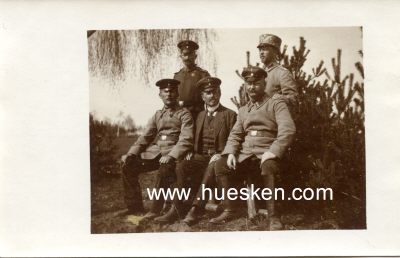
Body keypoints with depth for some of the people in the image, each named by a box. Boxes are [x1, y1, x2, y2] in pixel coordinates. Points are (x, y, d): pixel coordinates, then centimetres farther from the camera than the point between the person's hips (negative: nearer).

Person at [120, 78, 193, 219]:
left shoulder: (184, 114, 3)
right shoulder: (157, 115, 21)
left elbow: (186, 140, -9)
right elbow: (145, 137, 16)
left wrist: (171, 156, -25)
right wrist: (131, 154, -1)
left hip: (173, 153, -6)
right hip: (154, 152, 6)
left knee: (163, 172, -35)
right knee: (128, 166, -11)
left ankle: (155, 211, -20)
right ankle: (134, 206, -1)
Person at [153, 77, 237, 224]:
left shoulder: (229, 115, 7)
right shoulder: (200, 115, 21)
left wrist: (221, 155, -16)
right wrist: (191, 152, 1)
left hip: (219, 157, -4)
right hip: (200, 156, 4)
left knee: (212, 169, -38)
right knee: (180, 166, -26)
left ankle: (195, 209, -38)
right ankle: (177, 208, -29)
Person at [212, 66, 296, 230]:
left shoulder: (276, 103, 2)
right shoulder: (243, 110, 22)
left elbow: (288, 130, -12)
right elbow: (235, 135, 17)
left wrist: (272, 151, -24)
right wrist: (230, 152, -4)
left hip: (267, 153, -5)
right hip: (245, 153, 5)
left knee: (267, 167, -37)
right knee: (221, 165, -17)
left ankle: (272, 216, -27)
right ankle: (228, 210, -7)